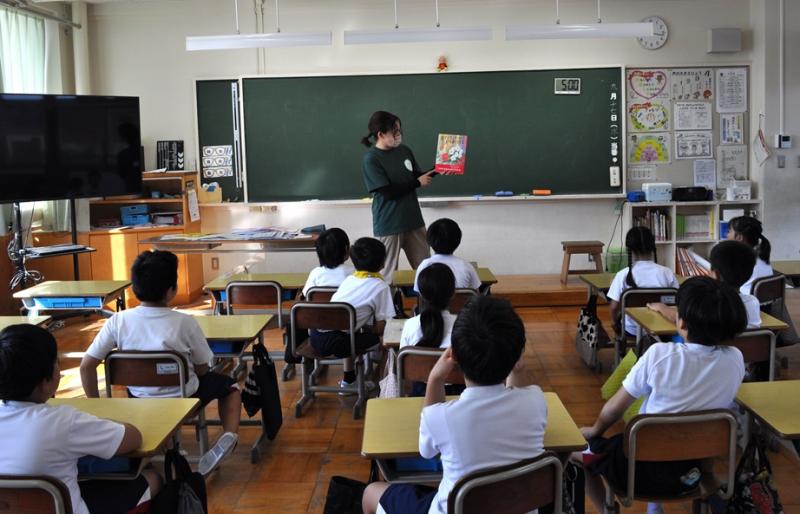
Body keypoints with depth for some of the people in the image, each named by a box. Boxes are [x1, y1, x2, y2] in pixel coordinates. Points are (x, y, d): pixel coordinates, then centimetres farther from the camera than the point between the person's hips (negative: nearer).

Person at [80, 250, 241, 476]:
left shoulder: (119, 321, -14)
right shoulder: (184, 322, -20)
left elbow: (87, 365, -11)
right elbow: (202, 369, -10)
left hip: (139, 404, 4)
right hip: (182, 401, -4)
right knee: (228, 384, 22)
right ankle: (229, 434, -3)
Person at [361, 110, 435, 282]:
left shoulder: (405, 151, 5)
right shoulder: (371, 160, -13)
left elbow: (418, 177, 14)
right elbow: (388, 192, -20)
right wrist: (417, 183, -12)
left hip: (413, 221, 6)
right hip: (389, 226, -6)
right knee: (387, 275, 5)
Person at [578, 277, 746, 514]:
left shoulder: (660, 355, -21)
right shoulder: (735, 360, -12)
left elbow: (614, 409, -10)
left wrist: (595, 430, 10)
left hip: (644, 469, -5)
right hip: (696, 468, 5)